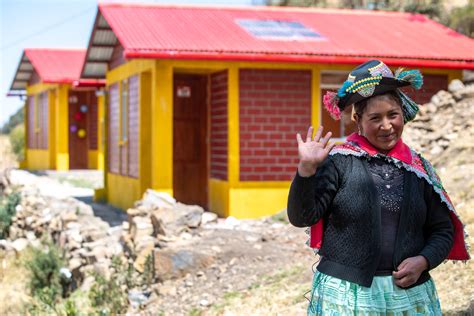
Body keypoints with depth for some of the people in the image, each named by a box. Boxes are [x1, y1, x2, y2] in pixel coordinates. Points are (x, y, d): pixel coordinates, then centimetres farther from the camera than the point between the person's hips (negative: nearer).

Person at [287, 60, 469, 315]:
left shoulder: (418, 168, 5)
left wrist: (423, 261, -6)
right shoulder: (339, 161, -7)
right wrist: (306, 169, -24)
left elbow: (443, 229, 12)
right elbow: (301, 217, -11)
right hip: (346, 294, -3)